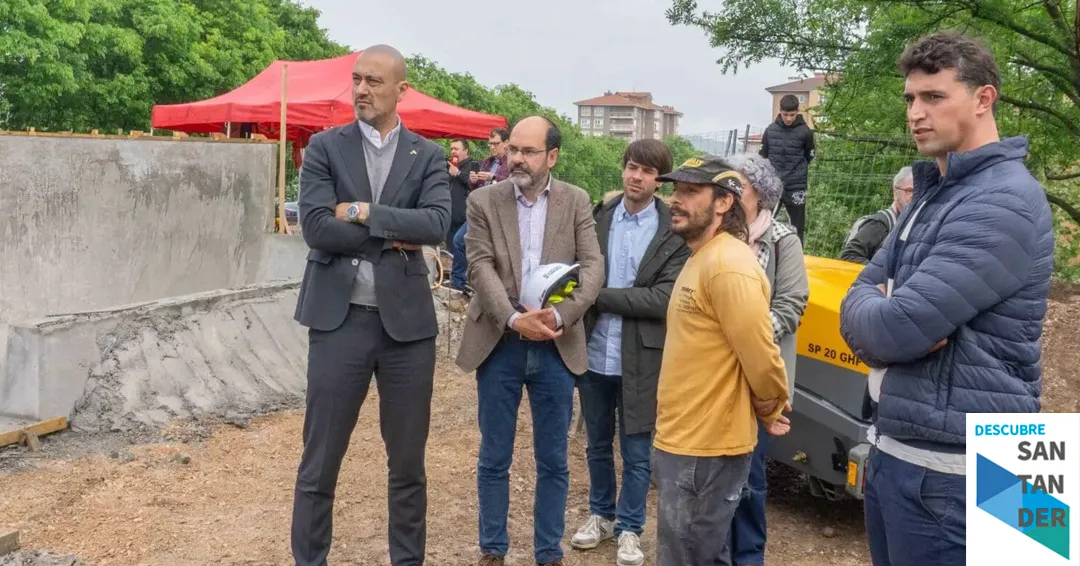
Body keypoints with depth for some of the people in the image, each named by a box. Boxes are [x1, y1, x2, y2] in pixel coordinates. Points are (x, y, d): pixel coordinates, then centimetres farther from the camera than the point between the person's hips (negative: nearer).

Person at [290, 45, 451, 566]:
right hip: (339, 318, -1)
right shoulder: (324, 147, 2)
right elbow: (316, 228, -11)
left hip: (407, 320, 1)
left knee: (408, 464, 12)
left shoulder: (428, 156, 6)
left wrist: (362, 212, -14)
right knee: (319, 464, 7)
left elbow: (437, 224, -11)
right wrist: (393, 237, -10)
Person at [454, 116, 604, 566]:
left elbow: (592, 267, -4)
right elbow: (480, 268, -8)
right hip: (499, 344, 0)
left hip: (556, 347, 1)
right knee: (494, 459, 10)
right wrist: (514, 318, -22)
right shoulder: (483, 201, 1)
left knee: (553, 461, 10)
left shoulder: (576, 202, 4)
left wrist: (559, 316, -19)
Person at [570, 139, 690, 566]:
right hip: (594, 353, 3)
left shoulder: (675, 232, -8)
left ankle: (630, 528, 28)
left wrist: (600, 296, -17)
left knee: (636, 452, 10)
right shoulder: (597, 218, 2)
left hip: (641, 358, -3)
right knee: (598, 445, 18)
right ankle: (601, 515, 38)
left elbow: (663, 299, -16)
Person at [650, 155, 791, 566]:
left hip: (705, 448, -10)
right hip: (682, 439, 10)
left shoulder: (728, 265, -21)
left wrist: (771, 413, -5)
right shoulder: (701, 258, 13)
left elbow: (761, 357, -22)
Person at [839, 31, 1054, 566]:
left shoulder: (1003, 202, -18)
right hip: (891, 448, 9)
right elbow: (860, 296, 8)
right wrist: (888, 312, -13)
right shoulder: (932, 193, 12)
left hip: (944, 468, -8)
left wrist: (885, 313, -4)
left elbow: (895, 329, -25)